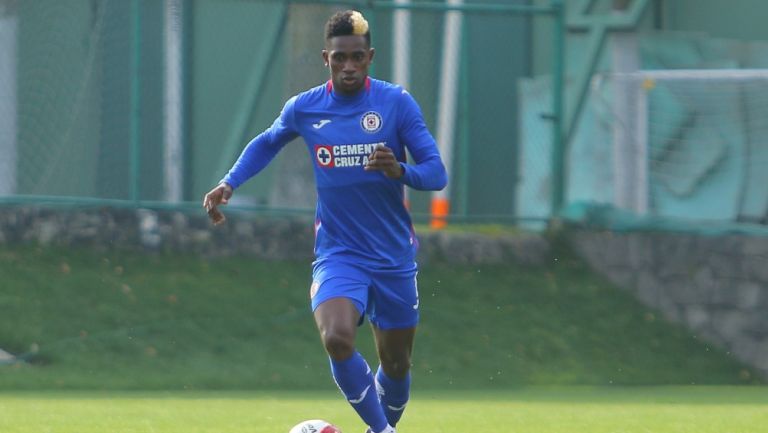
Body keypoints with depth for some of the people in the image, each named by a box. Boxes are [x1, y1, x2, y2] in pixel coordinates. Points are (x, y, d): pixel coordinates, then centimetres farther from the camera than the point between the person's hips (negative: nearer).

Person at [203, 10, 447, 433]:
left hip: (394, 256, 0)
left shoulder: (397, 103, -6)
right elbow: (267, 143, 22)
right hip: (338, 253, 0)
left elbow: (436, 172, -9)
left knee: (395, 363, 8)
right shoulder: (303, 109, 0)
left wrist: (400, 171, -29)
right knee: (337, 339, -27)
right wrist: (229, 183, 9)